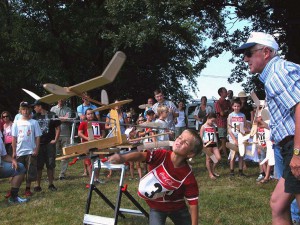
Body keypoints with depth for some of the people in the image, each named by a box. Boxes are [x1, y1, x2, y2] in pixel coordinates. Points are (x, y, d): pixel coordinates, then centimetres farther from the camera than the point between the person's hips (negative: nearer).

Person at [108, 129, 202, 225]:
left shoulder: (188, 177, -27)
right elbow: (141, 155, -41)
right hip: (156, 206, 0)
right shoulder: (161, 155, -25)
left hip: (177, 207, 0)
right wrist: (123, 158, -60)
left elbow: (193, 203, -21)